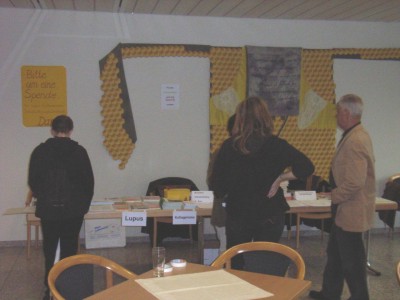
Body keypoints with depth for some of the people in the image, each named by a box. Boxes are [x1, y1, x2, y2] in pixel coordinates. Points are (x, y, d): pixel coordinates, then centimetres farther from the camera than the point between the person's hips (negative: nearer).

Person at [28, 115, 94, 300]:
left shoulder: (40, 151, -3)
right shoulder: (79, 151, -6)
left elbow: (32, 182, 3)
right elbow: (89, 181, -1)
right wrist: (84, 204, 14)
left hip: (48, 209, 1)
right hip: (73, 209, 0)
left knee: (49, 250, 14)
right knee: (69, 250, 9)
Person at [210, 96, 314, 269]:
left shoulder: (229, 147, -8)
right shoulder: (276, 145, -9)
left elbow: (217, 187, -6)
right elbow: (306, 167, -16)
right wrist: (279, 178, -7)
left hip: (238, 214, 0)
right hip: (270, 215, 0)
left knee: (236, 267, 16)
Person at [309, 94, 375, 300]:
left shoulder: (354, 141, -25)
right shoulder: (357, 135, 9)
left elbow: (354, 183, -30)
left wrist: (334, 196, -14)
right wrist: (337, 194, 14)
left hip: (350, 211, -11)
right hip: (347, 209, 11)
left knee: (351, 260, 4)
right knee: (335, 253, 21)